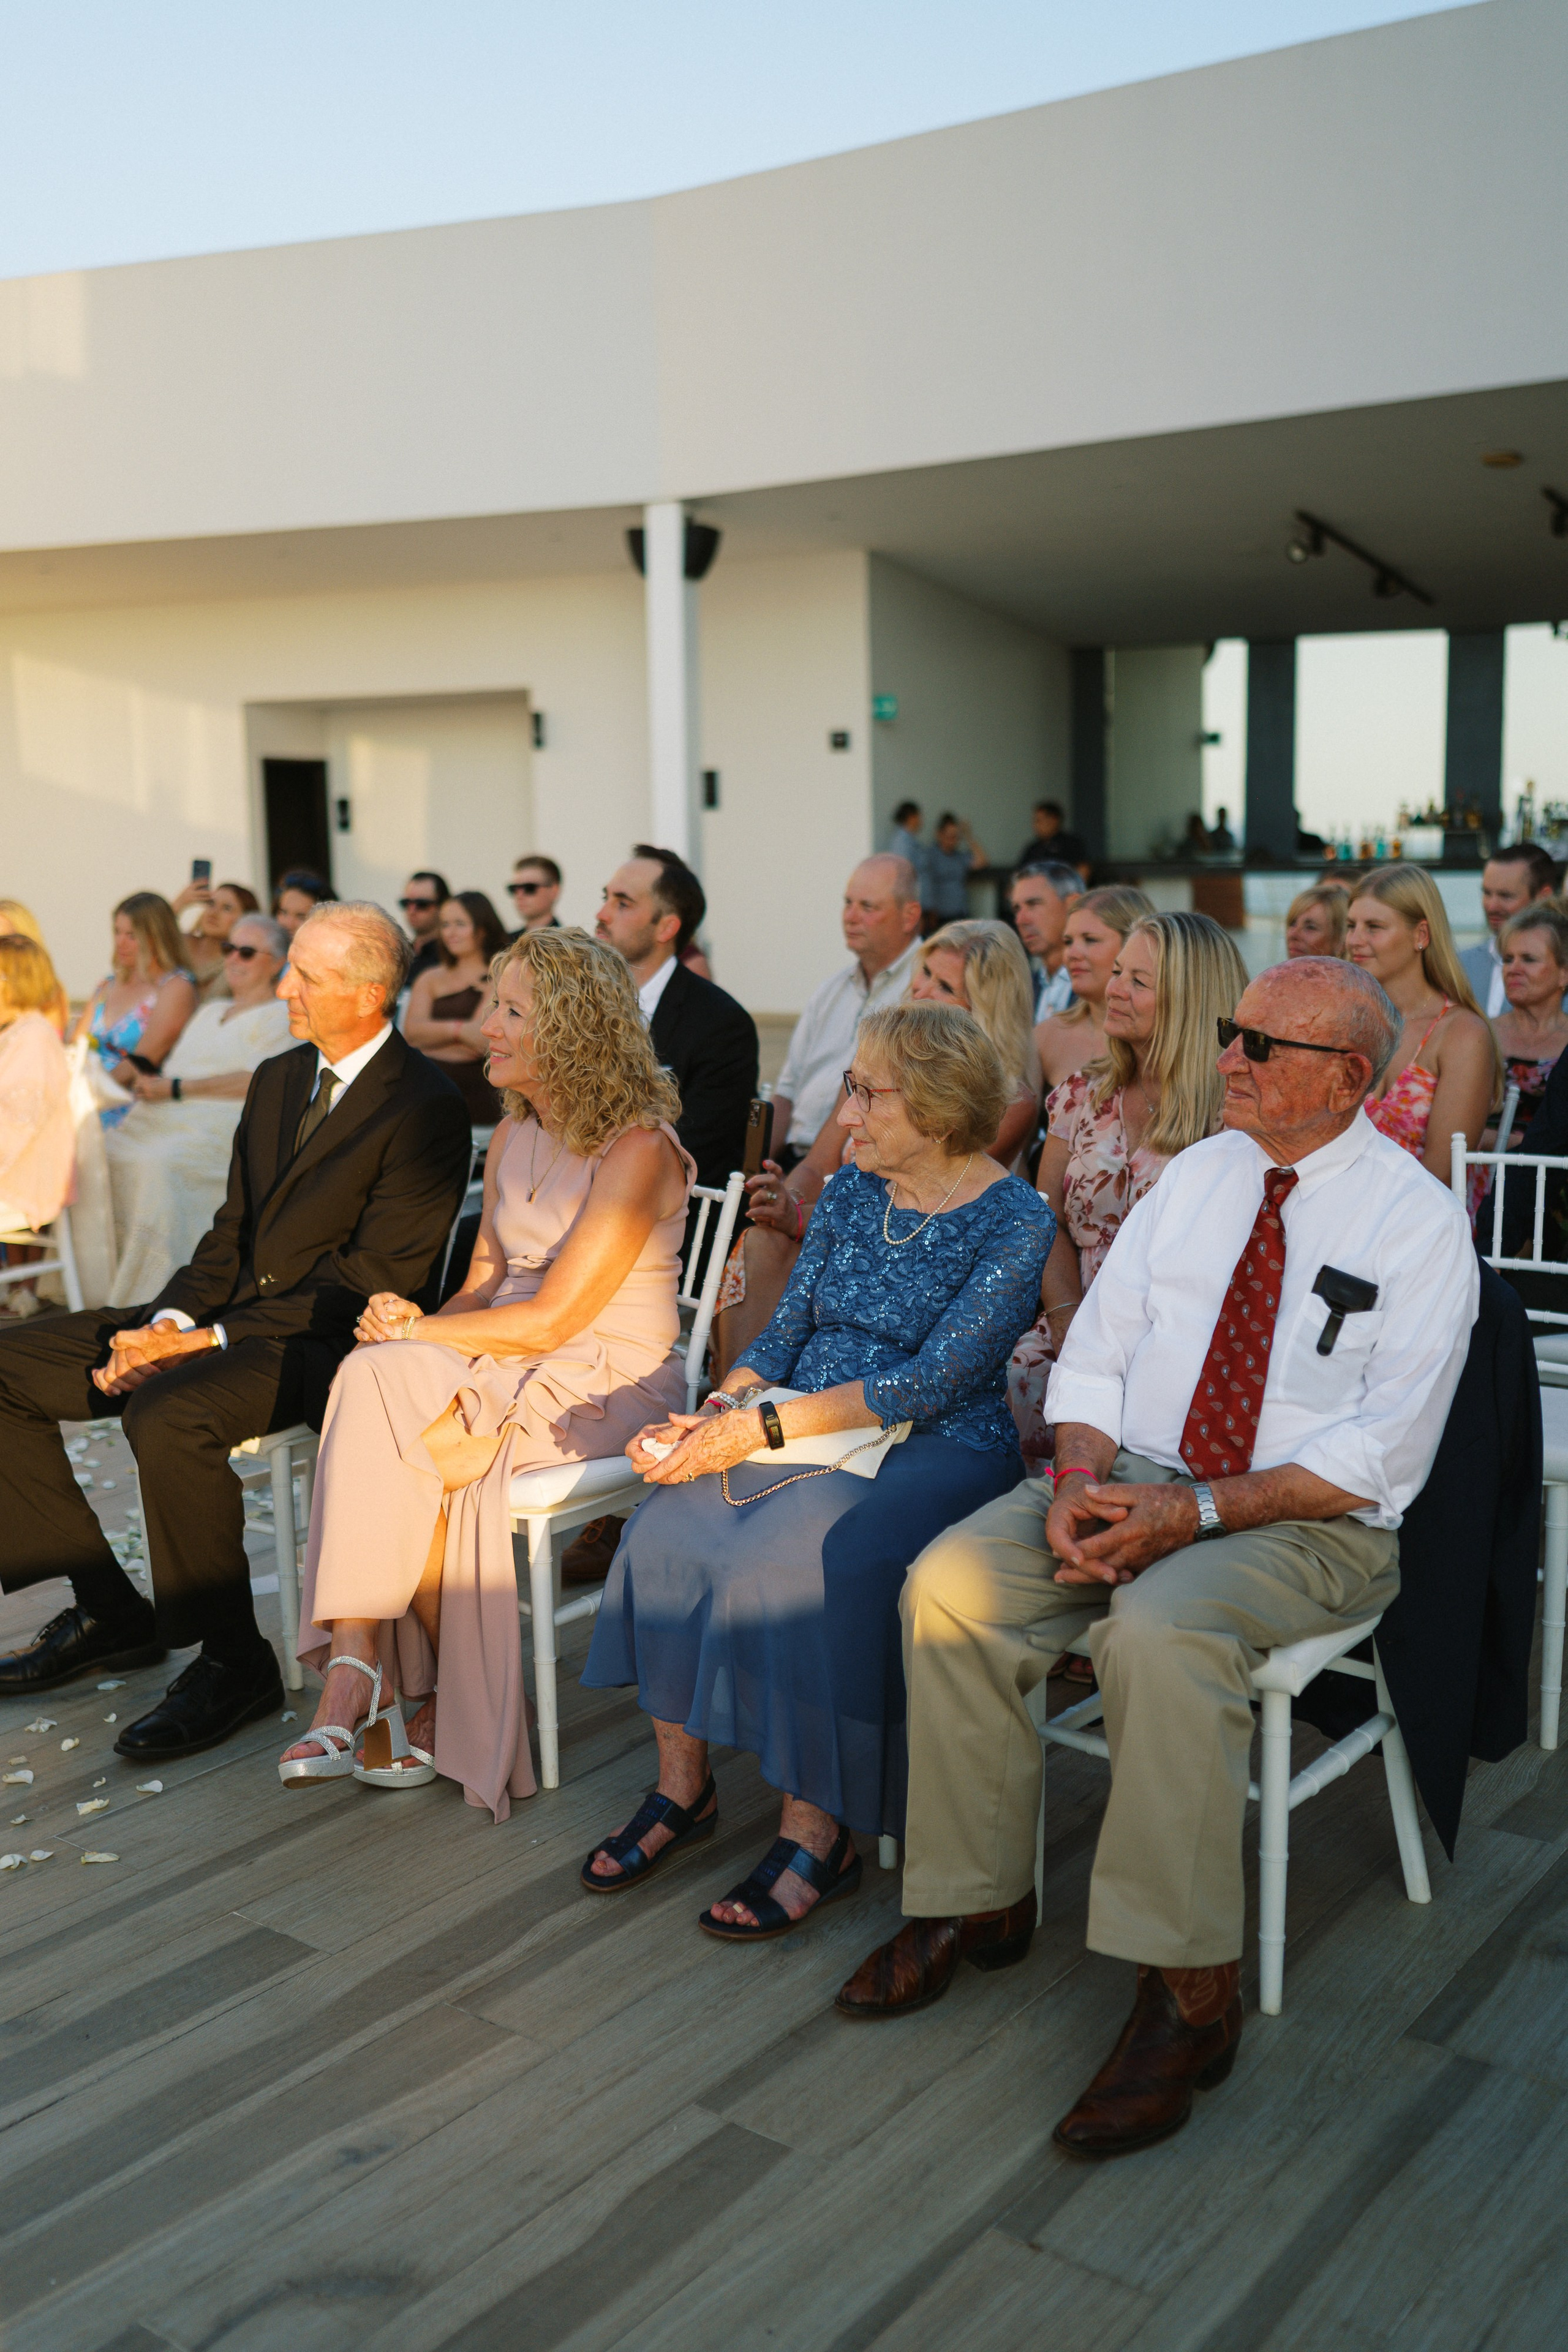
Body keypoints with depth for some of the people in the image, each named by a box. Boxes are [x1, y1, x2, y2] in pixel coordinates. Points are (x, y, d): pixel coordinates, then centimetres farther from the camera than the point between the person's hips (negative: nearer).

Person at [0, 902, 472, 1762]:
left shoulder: (425, 1108, -13)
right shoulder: (276, 1080, 15)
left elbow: (375, 1278, -17)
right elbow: (233, 1232, 15)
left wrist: (211, 1339, -19)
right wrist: (171, 1321, -5)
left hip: (326, 1338, -9)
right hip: (232, 1311, 9)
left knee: (167, 1415, -35)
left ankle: (233, 1661, -15)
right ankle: (106, 1611, 9)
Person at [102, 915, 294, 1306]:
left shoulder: (280, 1017, 6)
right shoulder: (210, 1011, 31)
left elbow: (256, 1081, -10)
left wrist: (175, 1088, -10)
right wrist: (149, 1079, 1)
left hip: (219, 1127, -8)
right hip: (160, 1121, 8)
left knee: (159, 1167, -35)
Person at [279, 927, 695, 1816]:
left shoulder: (637, 1150, -15)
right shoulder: (514, 1136, 12)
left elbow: (550, 1319, -18)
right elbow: (487, 1277, 15)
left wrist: (415, 1334, -12)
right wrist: (421, 1327, -6)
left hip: (609, 1381, -7)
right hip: (512, 1361, 7)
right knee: (376, 1384, -23)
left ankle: (357, 1672, -12)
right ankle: (360, 1673, -21)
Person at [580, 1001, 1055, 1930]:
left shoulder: (1014, 1220, -9)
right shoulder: (851, 1194, 12)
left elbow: (936, 1379, -18)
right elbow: (786, 1329, 13)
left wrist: (763, 1426, -22)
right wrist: (715, 1414, -8)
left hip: (936, 1451, -6)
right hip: (806, 1435, 6)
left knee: (792, 1563, -31)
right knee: (667, 1531, -19)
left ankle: (818, 1832, -16)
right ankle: (683, 1785, -4)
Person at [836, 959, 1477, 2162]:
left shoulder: (1420, 1222, -6)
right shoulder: (1196, 1175, 10)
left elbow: (1384, 1453, -13)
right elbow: (1096, 1350, 10)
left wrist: (1195, 1512, -21)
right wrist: (1080, 1479, -10)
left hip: (1309, 1524, -5)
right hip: (1133, 1482, 5)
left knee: (1163, 1630, -36)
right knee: (952, 1583, -18)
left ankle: (1191, 1993, -21)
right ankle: (976, 1899, -2)